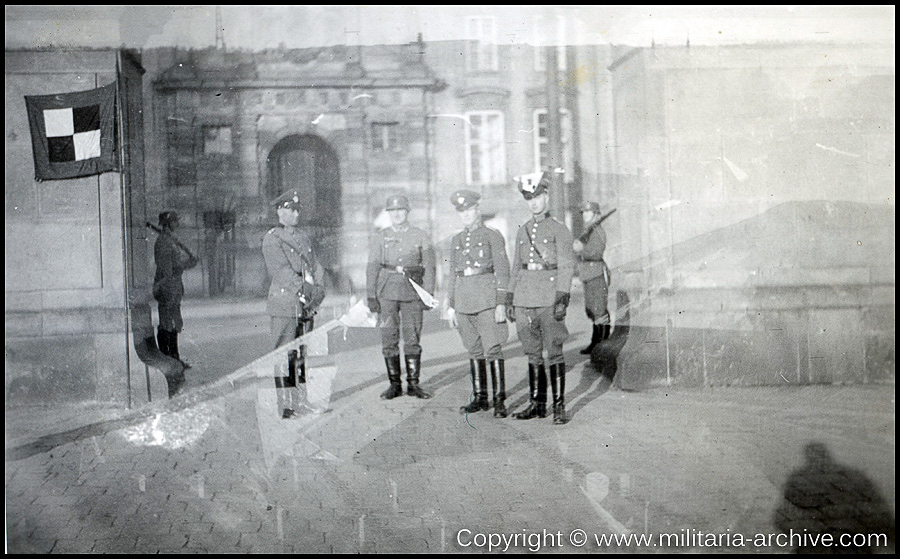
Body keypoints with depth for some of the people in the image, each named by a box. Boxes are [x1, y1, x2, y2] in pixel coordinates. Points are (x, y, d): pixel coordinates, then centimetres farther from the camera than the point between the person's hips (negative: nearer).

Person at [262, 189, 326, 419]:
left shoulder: (304, 238, 19)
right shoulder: (272, 239, -2)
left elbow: (316, 266, 15)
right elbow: (281, 270, -12)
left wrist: (318, 288, -3)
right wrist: (304, 287, -19)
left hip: (307, 305, 6)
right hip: (283, 305, -6)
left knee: (304, 354, 9)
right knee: (284, 356, -6)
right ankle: (287, 406, -4)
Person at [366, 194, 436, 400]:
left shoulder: (420, 236, 7)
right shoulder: (380, 237, 9)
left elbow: (429, 266, 5)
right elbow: (372, 267, 7)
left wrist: (428, 294, -4)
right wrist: (371, 295, -1)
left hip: (412, 291, -1)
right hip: (387, 292, 1)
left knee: (412, 339, -1)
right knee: (389, 339, 1)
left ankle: (413, 383, 8)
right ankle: (394, 384, 10)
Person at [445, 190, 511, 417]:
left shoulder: (493, 236, -1)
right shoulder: (456, 240, 15)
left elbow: (502, 270, -4)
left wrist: (501, 303, -11)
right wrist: (451, 305, 13)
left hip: (487, 297, -5)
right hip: (463, 299, 6)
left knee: (492, 349, -8)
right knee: (474, 350, 10)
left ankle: (500, 400, -4)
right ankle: (480, 398, 18)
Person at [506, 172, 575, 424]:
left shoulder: (559, 230, 0)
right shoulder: (522, 231, 15)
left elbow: (567, 266, -5)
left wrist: (561, 298, -15)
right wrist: (510, 299, 12)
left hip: (549, 299, -5)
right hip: (524, 298, 5)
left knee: (554, 352, -4)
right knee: (533, 353, 9)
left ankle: (559, 406, 2)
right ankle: (537, 403, 17)